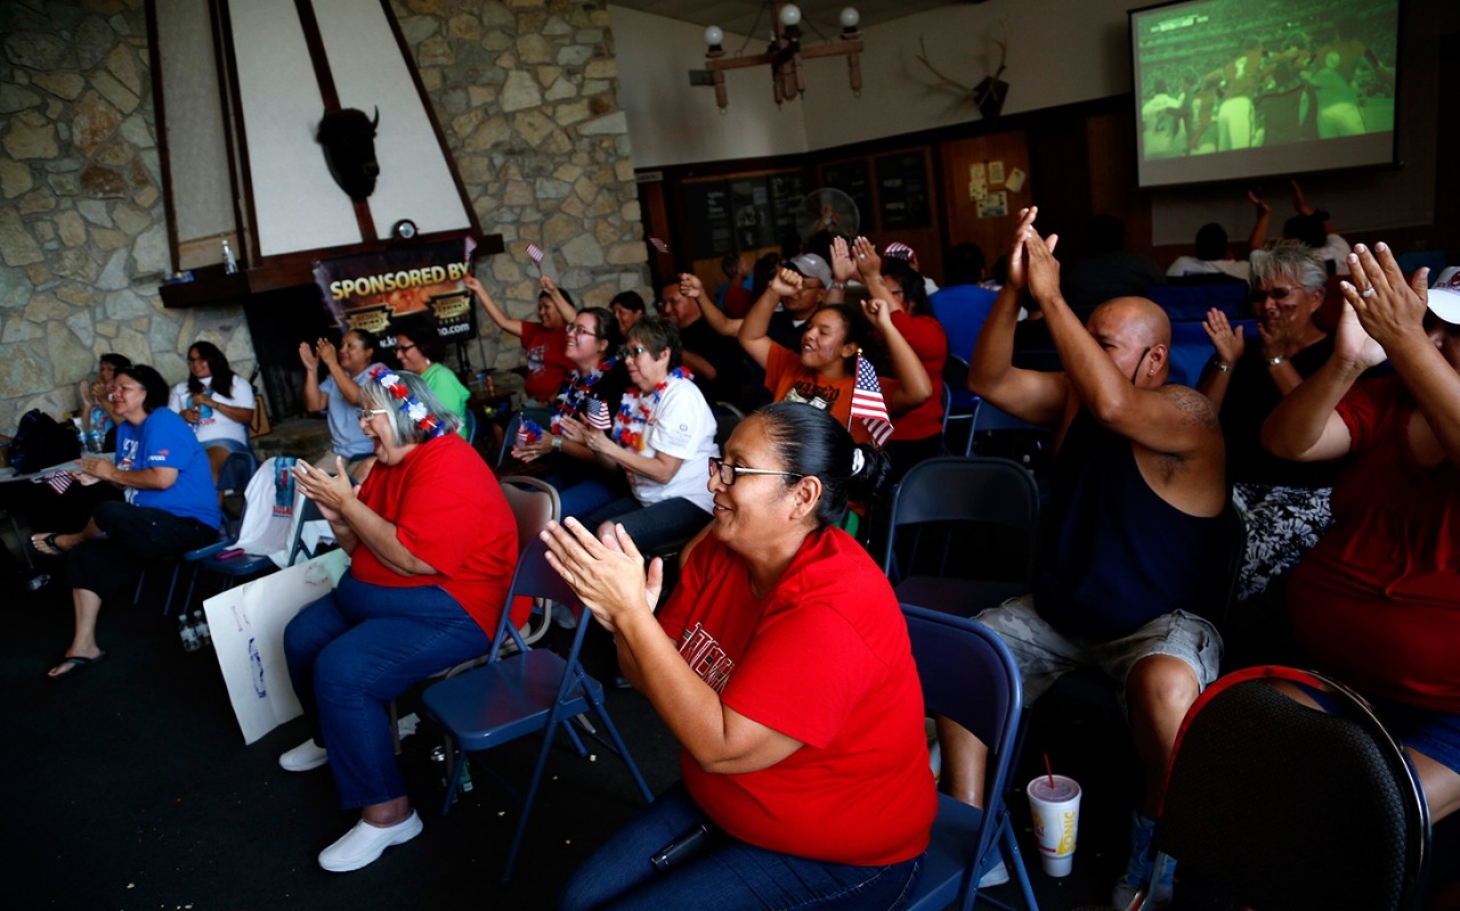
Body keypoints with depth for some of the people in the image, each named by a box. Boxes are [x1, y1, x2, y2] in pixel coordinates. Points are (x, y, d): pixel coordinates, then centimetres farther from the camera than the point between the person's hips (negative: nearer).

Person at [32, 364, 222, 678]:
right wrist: (99, 476, -4)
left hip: (191, 524, -10)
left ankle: (68, 541, 8)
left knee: (106, 513, -28)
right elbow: (132, 480, 15)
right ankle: (84, 645, 5)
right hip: (154, 524, 10)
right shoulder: (126, 428, 14)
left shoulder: (163, 422, -13)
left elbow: (162, 479, -24)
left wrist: (111, 472, -11)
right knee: (85, 556, 2)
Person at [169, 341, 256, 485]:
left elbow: (247, 417, 5)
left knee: (209, 463, -38)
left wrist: (213, 403, -2)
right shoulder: (180, 389, 29)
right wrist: (182, 416, 3)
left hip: (225, 440, -3)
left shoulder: (236, 382, 18)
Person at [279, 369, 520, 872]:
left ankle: (388, 812, -13)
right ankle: (332, 738, 42)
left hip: (448, 609, -11)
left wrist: (348, 503, -21)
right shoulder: (391, 461, 9)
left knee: (341, 670, -26)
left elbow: (414, 557, -30)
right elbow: (365, 549, 15)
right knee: (302, 636, 18)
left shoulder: (447, 466, -22)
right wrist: (335, 514, -5)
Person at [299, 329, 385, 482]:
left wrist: (332, 363, -21)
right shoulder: (336, 376, 14)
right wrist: (311, 369, -7)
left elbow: (357, 397, -22)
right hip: (338, 453, 6)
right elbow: (314, 405, 3)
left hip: (370, 453, -6)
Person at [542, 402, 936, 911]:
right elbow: (657, 678, 0)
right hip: (717, 803, 7)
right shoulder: (720, 553, -7)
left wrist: (631, 611, -34)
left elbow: (720, 746, -33)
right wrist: (622, 620, -23)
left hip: (833, 854, -7)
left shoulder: (830, 614, -31)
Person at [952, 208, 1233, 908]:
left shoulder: (1187, 413, -16)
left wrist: (1051, 296, -35)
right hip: (1056, 610, 6)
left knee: (1167, 685, -38)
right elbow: (988, 381, -10)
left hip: (1161, 622, -6)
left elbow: (1115, 406, -38)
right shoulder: (1071, 396, 2)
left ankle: (1157, 841, -8)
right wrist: (1015, 289, -23)